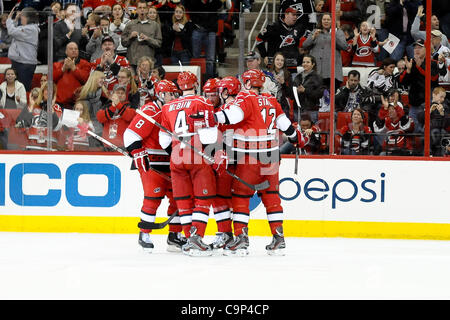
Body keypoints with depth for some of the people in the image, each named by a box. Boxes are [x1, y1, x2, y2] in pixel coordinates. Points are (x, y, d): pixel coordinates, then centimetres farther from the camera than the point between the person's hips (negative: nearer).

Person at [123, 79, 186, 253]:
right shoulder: (150, 111, -12)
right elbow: (131, 134, -17)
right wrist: (139, 155, -22)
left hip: (170, 163, 8)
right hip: (151, 162, -8)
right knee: (153, 197, -13)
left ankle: (175, 235, 14)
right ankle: (144, 235, -2)